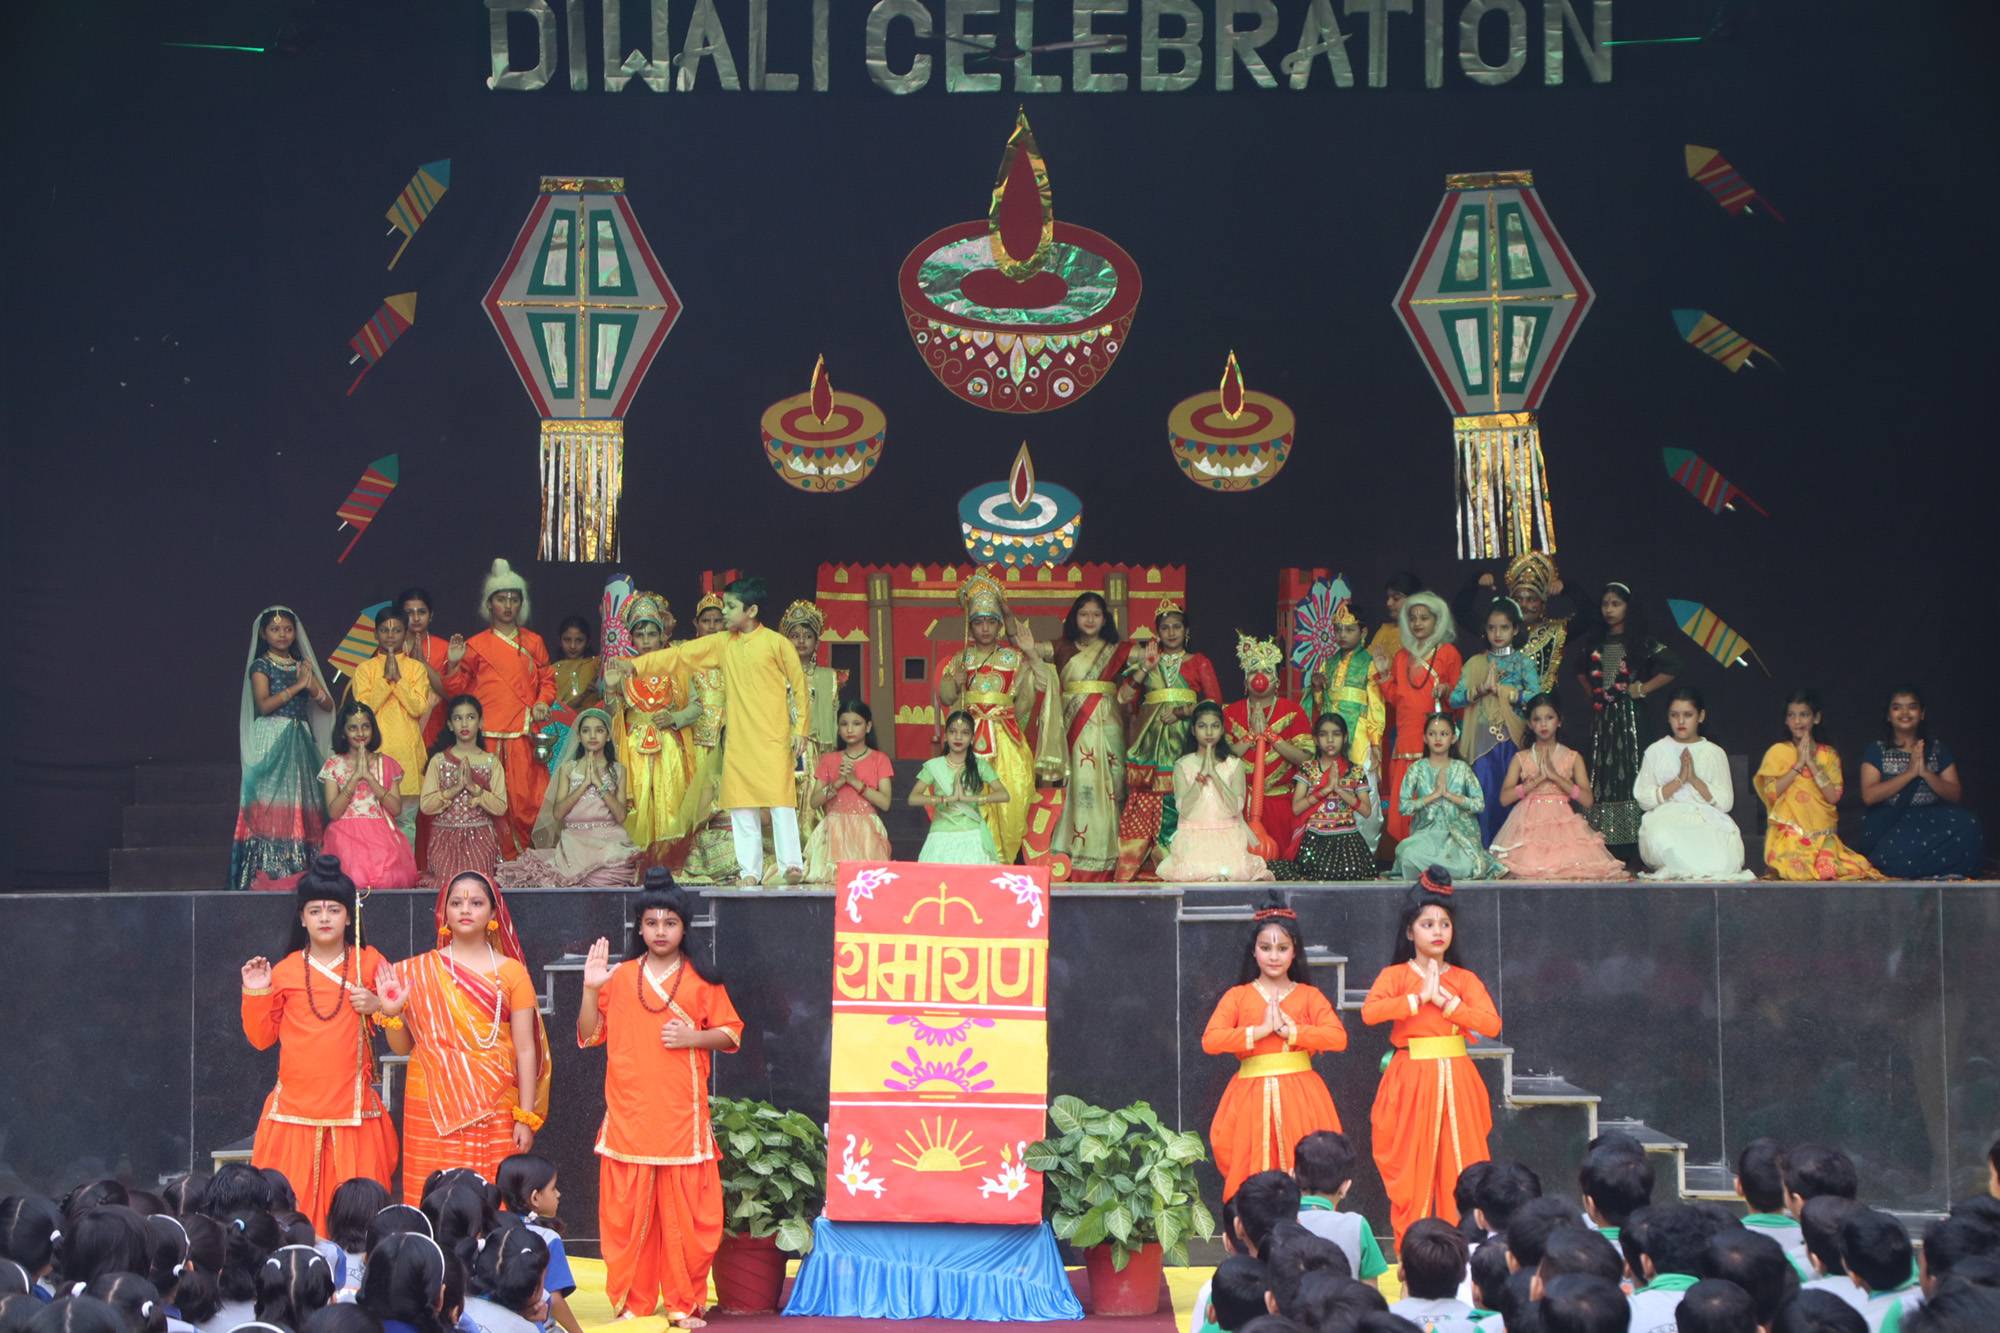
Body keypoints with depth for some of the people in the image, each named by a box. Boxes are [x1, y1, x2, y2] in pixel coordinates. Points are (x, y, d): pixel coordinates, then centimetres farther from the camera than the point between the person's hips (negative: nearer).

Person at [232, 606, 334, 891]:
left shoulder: (302, 666, 17)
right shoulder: (261, 666, 3)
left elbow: (328, 705, 11)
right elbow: (264, 704, -11)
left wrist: (312, 686, -7)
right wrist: (296, 686, -12)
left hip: (301, 740, 5)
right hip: (271, 737, -5)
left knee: (303, 801, -3)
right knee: (271, 801, -13)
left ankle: (298, 870, -5)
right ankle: (267, 871, -18)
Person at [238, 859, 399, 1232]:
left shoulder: (369, 965, 7)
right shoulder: (285, 971, 7)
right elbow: (261, 1037, 10)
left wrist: (379, 1006, -8)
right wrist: (256, 993, -2)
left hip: (352, 1110, 0)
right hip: (295, 1110, 0)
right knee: (292, 1204, -6)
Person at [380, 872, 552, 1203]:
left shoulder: (511, 972, 6)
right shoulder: (420, 971, 9)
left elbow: (525, 1050, 4)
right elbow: (402, 1047, 10)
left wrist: (526, 1117, -1)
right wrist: (391, 1013, -9)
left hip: (494, 1110, -1)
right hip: (432, 1110, 1)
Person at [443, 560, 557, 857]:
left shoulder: (533, 642, 16)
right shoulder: (476, 645, 9)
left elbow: (547, 678, 19)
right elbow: (457, 688, 8)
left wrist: (542, 702, 1)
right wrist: (453, 663, -10)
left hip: (524, 732, 1)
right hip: (488, 732, -1)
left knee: (526, 795, -7)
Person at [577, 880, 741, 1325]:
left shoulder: (701, 980, 6)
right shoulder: (620, 977, 9)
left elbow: (730, 1035, 7)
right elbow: (589, 1036, 8)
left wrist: (694, 1037, -10)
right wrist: (591, 989, -5)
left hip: (682, 1119, -1)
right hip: (628, 1117, 1)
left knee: (685, 1213, -2)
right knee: (627, 1213, 0)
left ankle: (684, 1304, 7)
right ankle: (631, 1302, 9)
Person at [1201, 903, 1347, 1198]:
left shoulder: (1308, 996, 8)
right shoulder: (1237, 997, 8)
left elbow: (1338, 1037, -8)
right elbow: (1209, 1040, -8)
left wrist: (1287, 1029, -12)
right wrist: (1261, 1030, -12)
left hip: (1300, 1096, 0)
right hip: (1252, 1096, 0)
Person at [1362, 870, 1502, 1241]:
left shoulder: (1463, 980, 9)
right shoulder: (1396, 975, 3)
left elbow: (1491, 1024, -6)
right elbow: (1370, 1012, -17)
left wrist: (1445, 1000, -11)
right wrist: (1419, 998, -17)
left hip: (1456, 1081, 2)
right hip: (1411, 1081, -2)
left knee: (1460, 1167, 0)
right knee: (1412, 1169, -2)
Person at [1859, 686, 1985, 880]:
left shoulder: (1939, 750, 15)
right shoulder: (1876, 752, 9)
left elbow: (1955, 795, 6)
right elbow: (1869, 796, -6)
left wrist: (1925, 772, -10)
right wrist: (1910, 772, -10)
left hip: (1931, 819, 3)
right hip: (1889, 825, -3)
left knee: (1967, 826, -28)